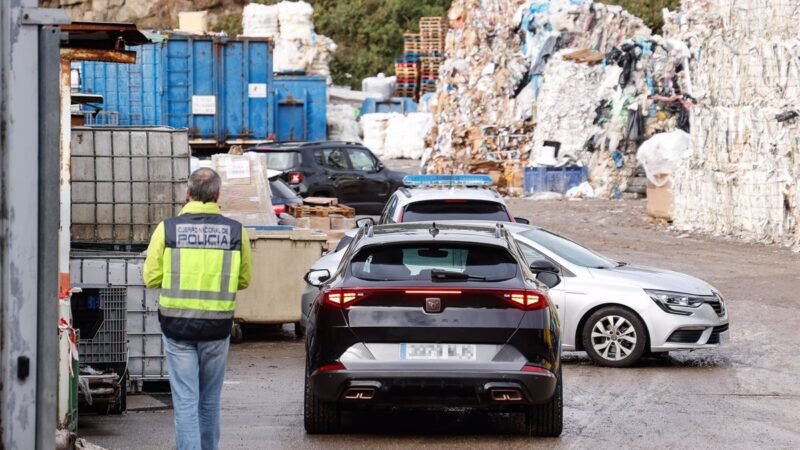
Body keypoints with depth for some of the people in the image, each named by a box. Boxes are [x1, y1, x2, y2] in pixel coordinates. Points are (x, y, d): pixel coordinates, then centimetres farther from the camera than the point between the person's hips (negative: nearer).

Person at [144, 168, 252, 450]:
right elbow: (243, 280, 5)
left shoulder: (167, 229, -7)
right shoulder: (236, 231, -3)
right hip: (217, 327, 2)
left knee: (185, 400, 0)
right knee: (210, 400, 16)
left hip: (177, 325, -2)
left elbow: (151, 278, -4)